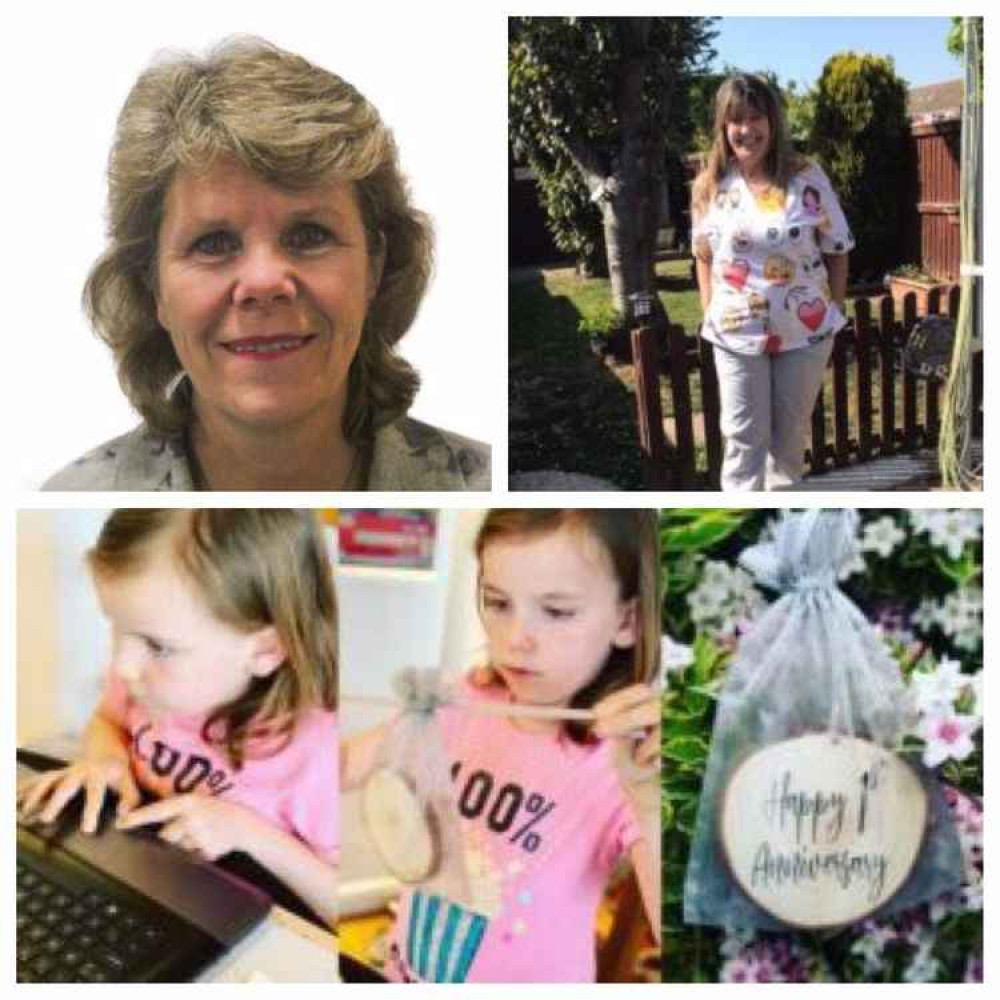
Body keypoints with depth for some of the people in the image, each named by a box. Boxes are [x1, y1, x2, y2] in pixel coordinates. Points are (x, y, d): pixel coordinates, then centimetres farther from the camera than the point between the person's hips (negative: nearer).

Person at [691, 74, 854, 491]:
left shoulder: (807, 178, -7)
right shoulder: (709, 186, -2)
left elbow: (837, 251, -1)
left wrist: (835, 312, -3)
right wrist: (710, 314, 3)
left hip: (805, 332, 0)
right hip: (736, 334, 0)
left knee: (790, 434, 14)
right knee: (743, 437, 1)